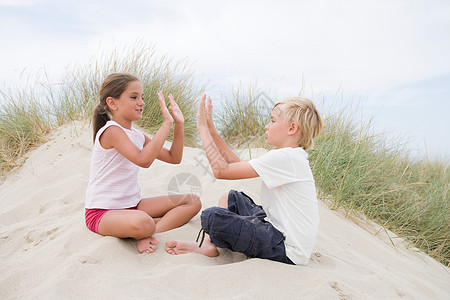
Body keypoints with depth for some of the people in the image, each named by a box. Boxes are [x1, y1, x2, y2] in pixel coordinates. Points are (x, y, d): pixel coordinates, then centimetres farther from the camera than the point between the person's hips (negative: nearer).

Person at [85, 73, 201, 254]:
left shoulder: (137, 136, 9)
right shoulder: (111, 131, -17)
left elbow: (174, 158, 12)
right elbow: (144, 160, -33)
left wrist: (179, 124, 1)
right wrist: (166, 122, -27)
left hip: (131, 205, 9)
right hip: (102, 212, -9)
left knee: (193, 202, 2)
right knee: (142, 222, -43)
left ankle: (147, 235, -14)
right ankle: (146, 232, -7)